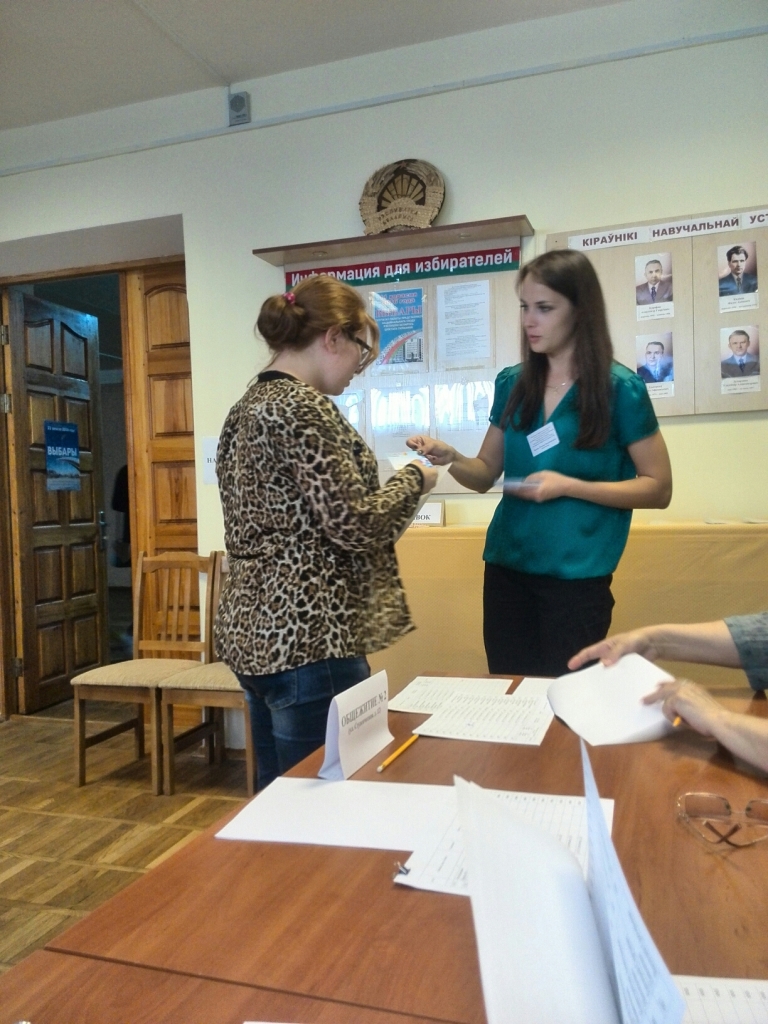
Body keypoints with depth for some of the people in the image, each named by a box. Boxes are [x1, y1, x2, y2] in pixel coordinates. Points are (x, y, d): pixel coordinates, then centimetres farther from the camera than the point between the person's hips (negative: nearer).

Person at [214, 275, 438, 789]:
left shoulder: (248, 405, 13)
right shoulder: (304, 407, -16)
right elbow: (353, 525, -19)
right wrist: (413, 479, -2)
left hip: (252, 627, 10)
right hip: (306, 635, -10)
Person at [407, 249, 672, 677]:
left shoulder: (620, 389, -8)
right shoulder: (512, 383, 5)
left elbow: (658, 489, -6)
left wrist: (568, 485, -17)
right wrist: (452, 458, -11)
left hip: (577, 576, -4)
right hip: (506, 566, 4)